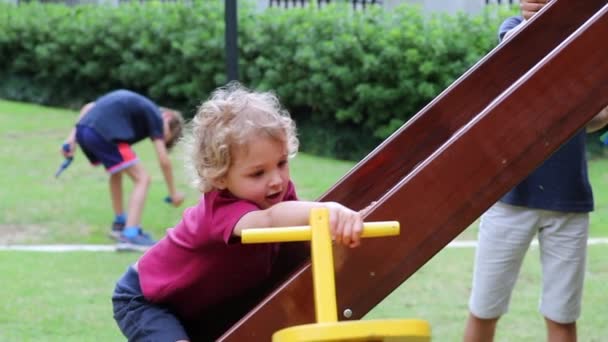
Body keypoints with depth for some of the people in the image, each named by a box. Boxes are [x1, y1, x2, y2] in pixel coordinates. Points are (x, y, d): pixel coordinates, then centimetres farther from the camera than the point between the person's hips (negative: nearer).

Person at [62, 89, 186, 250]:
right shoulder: (154, 115, 9)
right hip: (103, 133, -9)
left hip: (82, 129, 9)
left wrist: (72, 137, 20)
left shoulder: (136, 104, 31)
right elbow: (164, 161, 5)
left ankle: (120, 224, 41)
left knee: (117, 171, 31)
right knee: (142, 178, -2)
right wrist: (173, 193, 16)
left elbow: (88, 107, 26)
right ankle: (130, 235, -12)